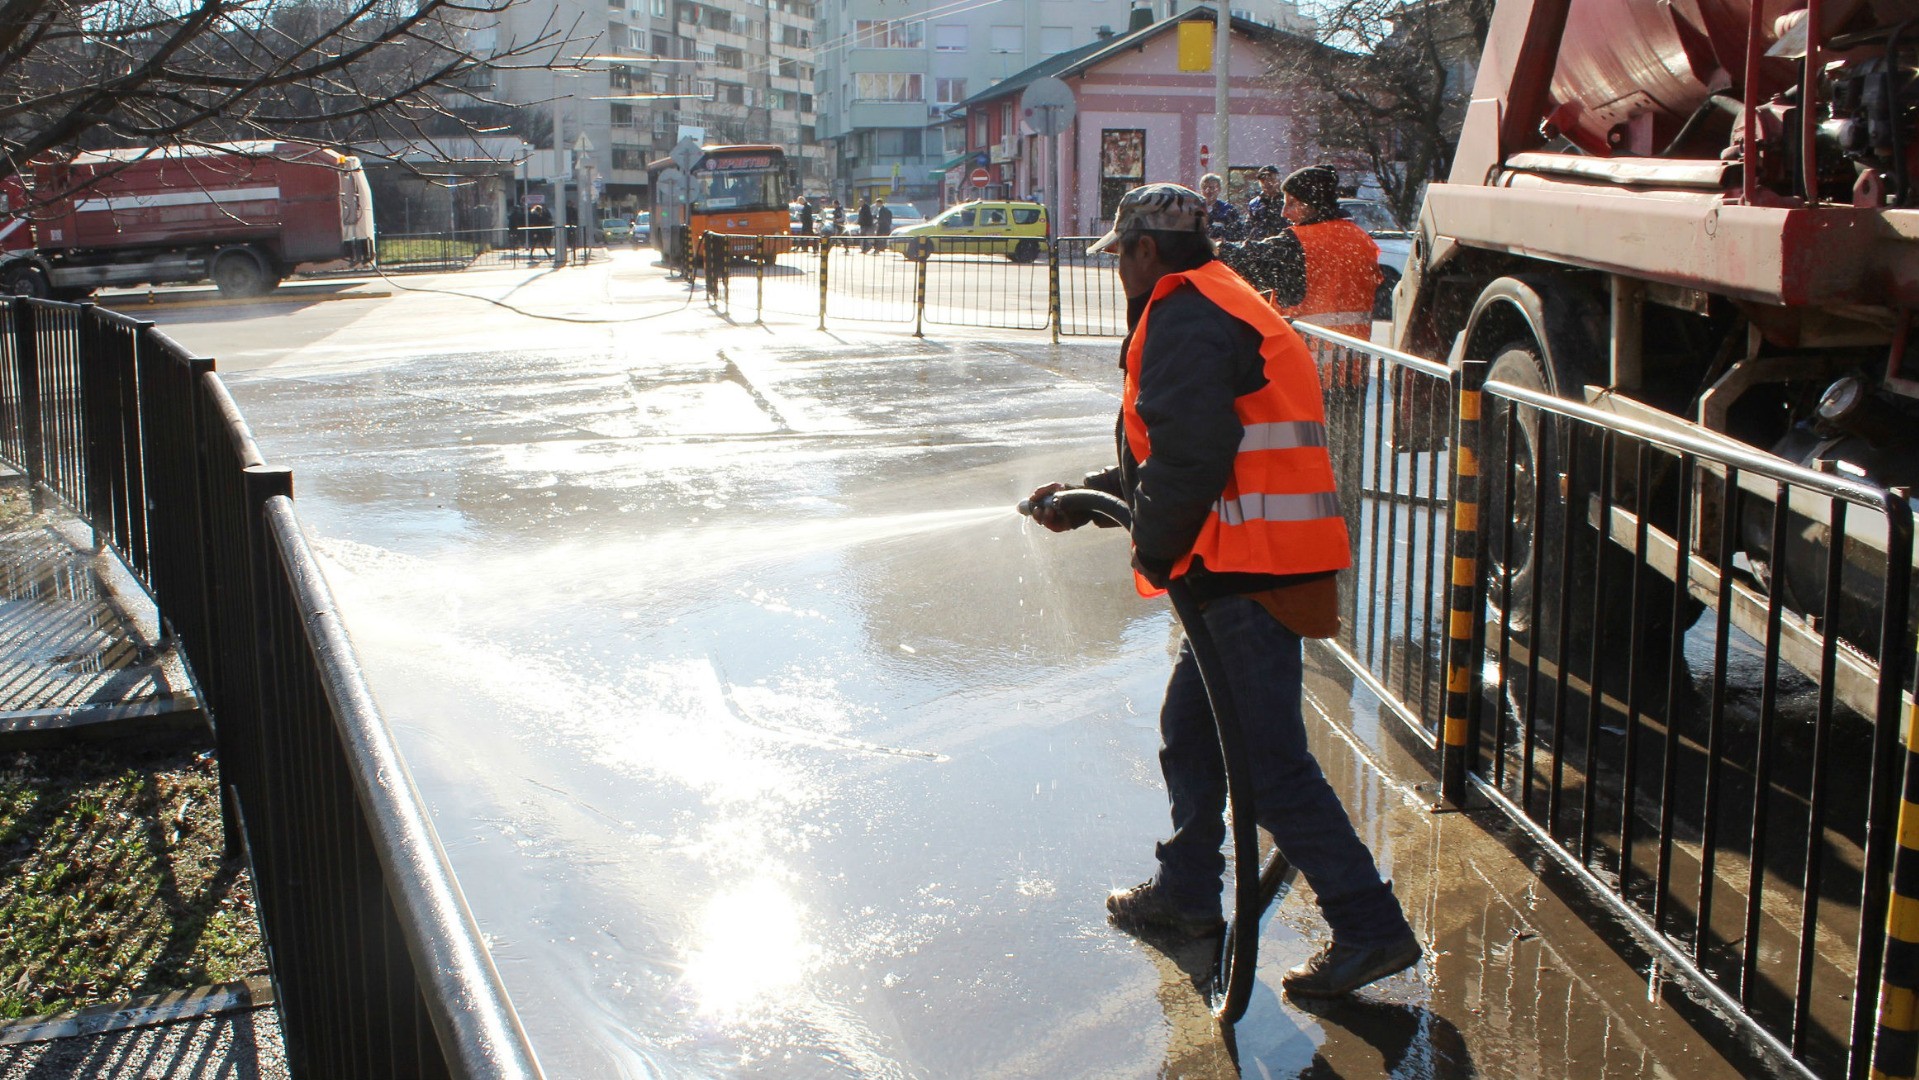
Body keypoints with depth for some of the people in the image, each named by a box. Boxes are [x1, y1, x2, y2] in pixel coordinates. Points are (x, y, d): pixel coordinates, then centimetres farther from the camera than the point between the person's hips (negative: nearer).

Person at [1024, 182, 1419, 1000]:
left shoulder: (1185, 318, -11)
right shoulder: (1225, 306, 24)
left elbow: (1191, 456, -23)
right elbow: (1162, 459, 27)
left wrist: (1154, 547, -10)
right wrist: (1082, 499, 27)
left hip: (1249, 571, -11)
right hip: (1253, 566, 11)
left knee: (1269, 760, -7)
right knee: (1190, 727, 21)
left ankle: (1371, 927, -2)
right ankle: (1187, 892, 35)